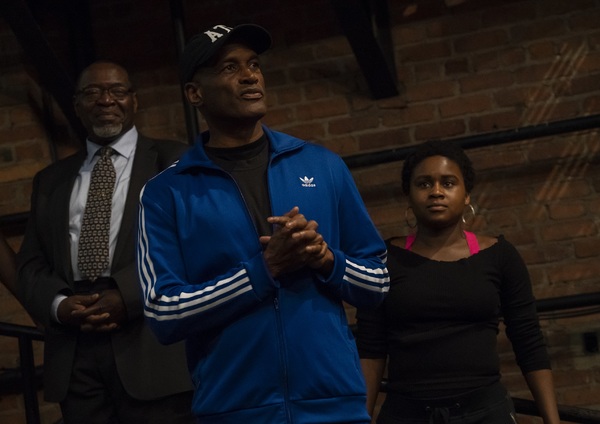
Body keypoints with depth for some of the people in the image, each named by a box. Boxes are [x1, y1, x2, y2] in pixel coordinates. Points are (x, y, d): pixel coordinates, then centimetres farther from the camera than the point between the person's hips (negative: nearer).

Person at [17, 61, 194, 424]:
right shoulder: (51, 180, 21)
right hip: (74, 354, 4)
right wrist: (58, 305, -6)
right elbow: (31, 264, 16)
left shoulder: (173, 161, 8)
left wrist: (128, 296, -13)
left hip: (152, 343, -3)